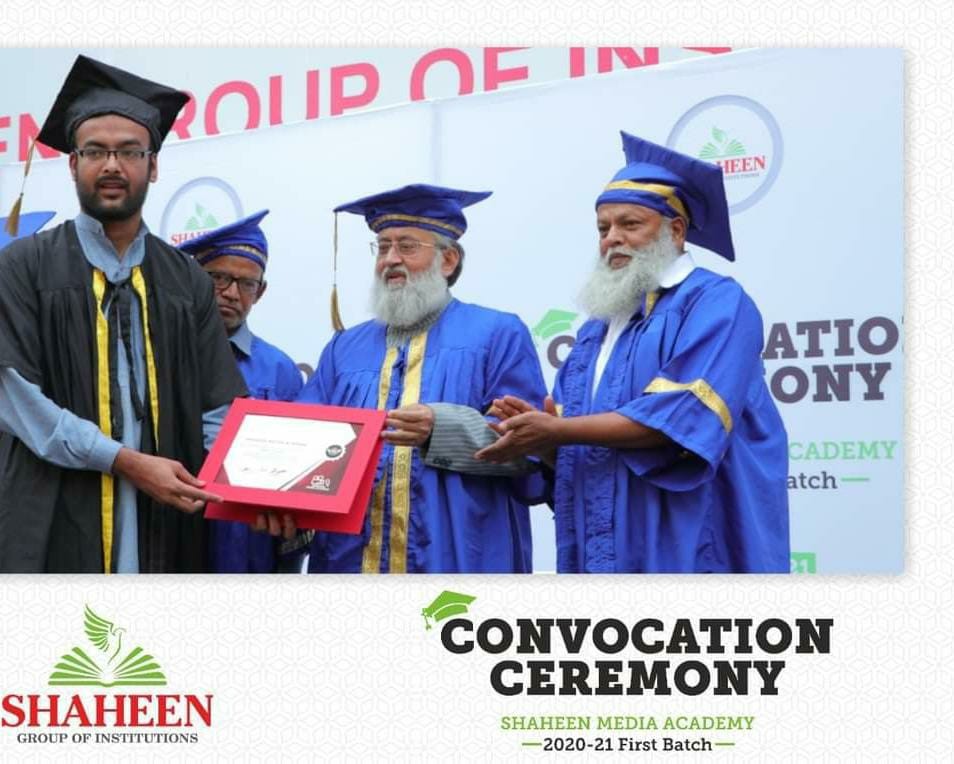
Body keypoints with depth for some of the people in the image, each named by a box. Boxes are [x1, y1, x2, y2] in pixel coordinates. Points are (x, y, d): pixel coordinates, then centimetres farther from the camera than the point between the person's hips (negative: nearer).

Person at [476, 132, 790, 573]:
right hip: (603, 555, 7)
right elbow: (575, 448, 15)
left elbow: (687, 414, -20)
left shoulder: (715, 303, -5)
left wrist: (556, 430, -19)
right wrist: (538, 429, -9)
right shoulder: (597, 329, 18)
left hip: (683, 552, -7)